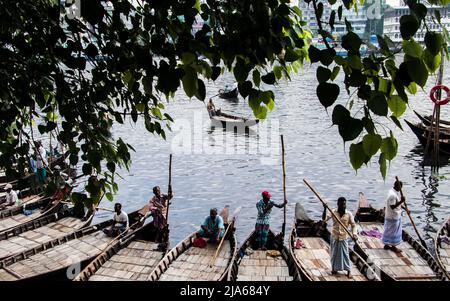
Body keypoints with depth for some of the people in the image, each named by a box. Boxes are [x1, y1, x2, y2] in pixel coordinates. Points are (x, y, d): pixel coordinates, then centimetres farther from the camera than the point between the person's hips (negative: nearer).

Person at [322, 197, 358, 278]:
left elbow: (353, 225, -6)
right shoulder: (333, 212, -8)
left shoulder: (349, 214, -9)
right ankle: (334, 268, 28)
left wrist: (354, 233, -23)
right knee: (334, 253, 12)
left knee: (345, 253, 4)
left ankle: (348, 270, 15)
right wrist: (325, 209, -27)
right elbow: (324, 219, -16)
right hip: (334, 236, 1)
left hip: (344, 237, -1)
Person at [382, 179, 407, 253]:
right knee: (393, 231, 4)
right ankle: (393, 246, 16)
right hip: (393, 217, -10)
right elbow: (392, 207, -28)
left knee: (389, 230, 17)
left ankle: (387, 245, 27)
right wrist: (401, 201, -33)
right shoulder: (392, 195, -27)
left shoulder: (396, 192, 6)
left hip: (396, 215, 10)